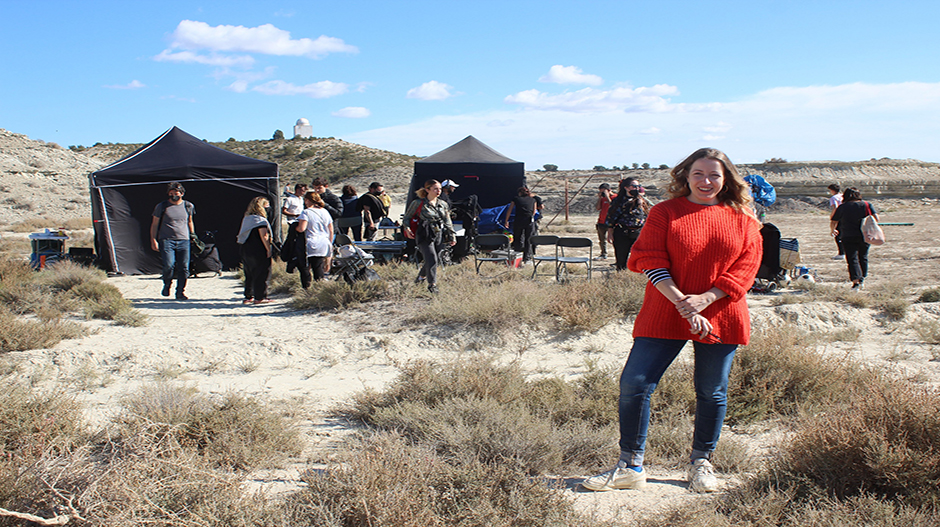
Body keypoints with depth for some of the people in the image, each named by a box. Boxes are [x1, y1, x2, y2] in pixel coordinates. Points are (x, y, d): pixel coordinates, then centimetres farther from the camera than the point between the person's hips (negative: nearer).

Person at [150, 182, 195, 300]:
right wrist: (153, 239, 1)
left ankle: (180, 292, 6)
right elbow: (155, 224, 8)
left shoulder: (188, 206, 10)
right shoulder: (162, 206, 4)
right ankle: (167, 285, 12)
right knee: (169, 265, -16)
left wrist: (193, 236, 22)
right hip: (166, 240, -2)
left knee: (184, 267, -6)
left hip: (183, 241, 2)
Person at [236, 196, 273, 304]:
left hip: (245, 250, 8)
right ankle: (260, 297, 0)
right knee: (262, 274, -1)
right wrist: (269, 249, -14)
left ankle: (248, 296, 17)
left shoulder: (246, 218, 12)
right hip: (258, 251, -8)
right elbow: (264, 236, -18)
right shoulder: (260, 219, -13)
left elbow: (242, 235, 17)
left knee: (249, 274, 15)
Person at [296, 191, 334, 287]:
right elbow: (331, 230, 12)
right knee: (319, 267, 8)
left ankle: (306, 287, 9)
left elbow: (301, 228, -20)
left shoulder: (306, 212, -9)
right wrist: (330, 244, 22)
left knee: (304, 268, 10)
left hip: (311, 244, -5)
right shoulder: (325, 212, 10)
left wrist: (294, 227, 2)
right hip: (324, 246, 5)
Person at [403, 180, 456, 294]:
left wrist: (451, 236, 14)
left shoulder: (443, 204, 13)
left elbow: (448, 222, 18)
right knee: (431, 260, -14)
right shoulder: (418, 203, -1)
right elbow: (407, 217, 7)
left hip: (439, 236, 5)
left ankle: (421, 277, 35)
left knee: (431, 260, 9)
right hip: (425, 236, -5)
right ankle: (432, 284, -2)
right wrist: (407, 228, -8)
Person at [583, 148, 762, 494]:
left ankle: (701, 463, 30)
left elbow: (747, 265, -1)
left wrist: (705, 298, -14)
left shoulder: (742, 219, 7)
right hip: (664, 316, -1)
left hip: (719, 317, 1)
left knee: (712, 392, 9)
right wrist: (681, 302, -19)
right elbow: (650, 260, -7)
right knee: (634, 384, -7)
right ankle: (630, 467, 6)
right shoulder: (664, 213, 1)